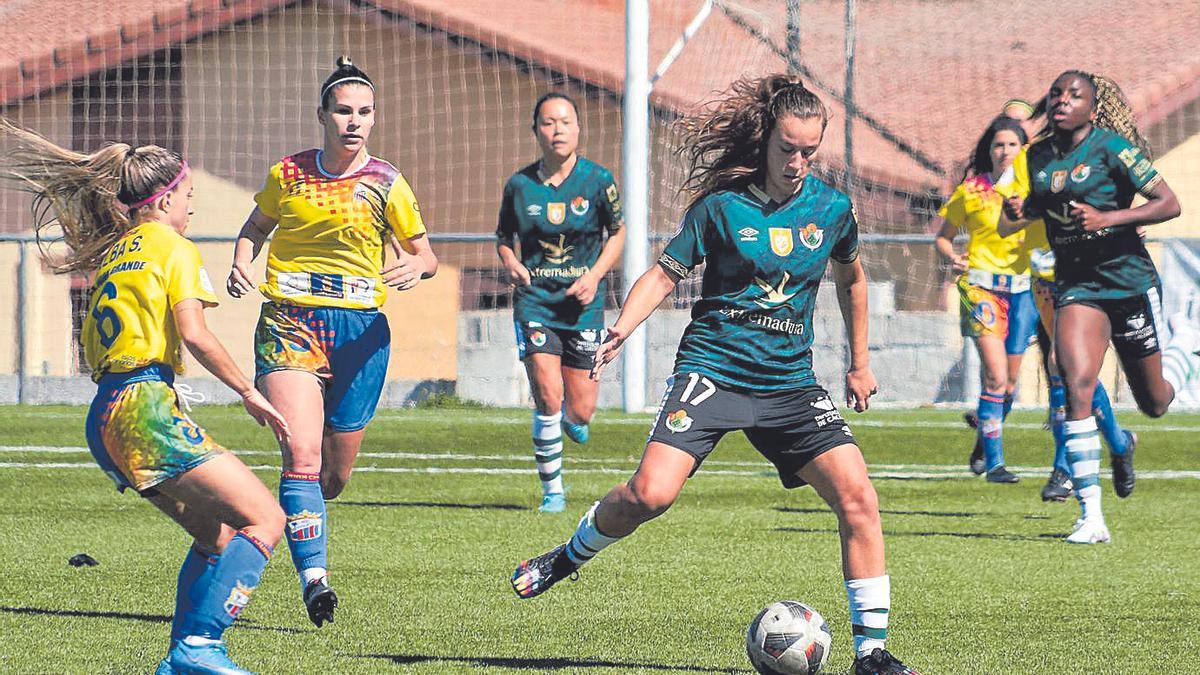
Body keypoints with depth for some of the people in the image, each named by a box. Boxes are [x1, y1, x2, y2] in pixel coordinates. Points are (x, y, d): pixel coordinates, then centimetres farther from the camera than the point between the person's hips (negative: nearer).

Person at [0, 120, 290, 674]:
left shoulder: (112, 252, 22)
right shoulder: (173, 247, -1)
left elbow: (93, 342, 22)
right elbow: (193, 333, -13)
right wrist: (249, 393, -7)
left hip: (104, 417, 9)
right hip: (145, 405, -9)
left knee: (216, 533, 18)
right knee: (264, 519, -10)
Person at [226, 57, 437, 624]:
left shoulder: (386, 184, 1)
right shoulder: (287, 174, 4)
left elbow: (425, 256, 9)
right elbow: (256, 226, 22)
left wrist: (415, 267, -14)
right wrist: (241, 263, 1)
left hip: (359, 329, 1)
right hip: (289, 322, -1)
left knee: (335, 474, 9)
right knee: (302, 456, -20)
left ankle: (300, 519, 41)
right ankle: (314, 576, -22)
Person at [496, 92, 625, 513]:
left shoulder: (597, 180, -4)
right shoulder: (520, 185, -1)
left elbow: (617, 233, 9)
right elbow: (503, 237, 13)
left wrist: (595, 275, -6)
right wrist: (509, 262, -9)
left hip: (583, 304, 1)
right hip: (535, 300, 0)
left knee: (580, 412, 2)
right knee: (548, 398, -15)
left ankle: (570, 420, 42)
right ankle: (552, 490, 1)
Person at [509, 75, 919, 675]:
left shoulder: (831, 208, 5)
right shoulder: (722, 203, -4)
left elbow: (851, 278, 24)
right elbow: (667, 272, 1)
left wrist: (859, 364, 27)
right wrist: (621, 328, -16)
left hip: (789, 380, 3)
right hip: (712, 369, -3)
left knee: (857, 495, -15)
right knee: (650, 492, -22)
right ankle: (570, 556, 10)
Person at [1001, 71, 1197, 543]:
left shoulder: (1111, 146, -12)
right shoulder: (1039, 155, 5)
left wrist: (1106, 218, -25)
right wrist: (1018, 213, 2)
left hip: (1128, 279, -3)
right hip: (1076, 286, 3)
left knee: (1154, 403, 9)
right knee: (1076, 386, -18)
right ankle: (1091, 518, -16)